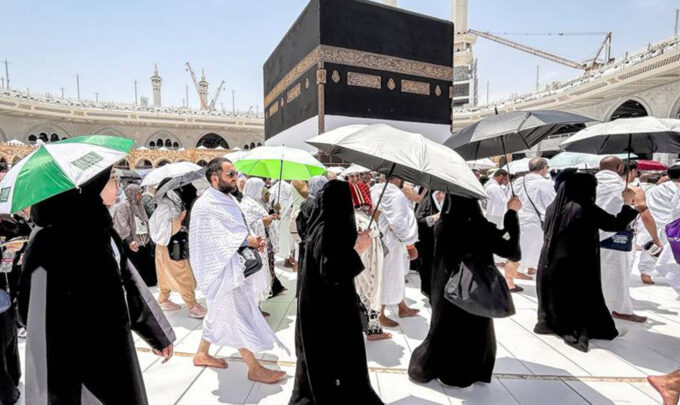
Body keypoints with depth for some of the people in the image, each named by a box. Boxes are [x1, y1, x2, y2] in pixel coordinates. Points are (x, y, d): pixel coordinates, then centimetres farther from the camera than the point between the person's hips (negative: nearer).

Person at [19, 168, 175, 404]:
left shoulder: (102, 231, 0)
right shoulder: (52, 245, -23)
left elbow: (129, 284, 8)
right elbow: (48, 330, -24)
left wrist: (158, 334, 15)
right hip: (83, 368, -7)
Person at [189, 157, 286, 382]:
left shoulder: (228, 199, 9)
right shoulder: (205, 206, -19)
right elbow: (213, 241, -22)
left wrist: (253, 239, 0)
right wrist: (246, 240, -23)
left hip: (235, 267, 9)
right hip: (223, 270, -9)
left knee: (220, 312, 21)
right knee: (239, 317, 0)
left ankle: (202, 354, 40)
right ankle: (254, 368, 13)